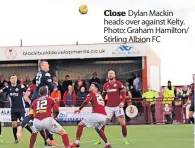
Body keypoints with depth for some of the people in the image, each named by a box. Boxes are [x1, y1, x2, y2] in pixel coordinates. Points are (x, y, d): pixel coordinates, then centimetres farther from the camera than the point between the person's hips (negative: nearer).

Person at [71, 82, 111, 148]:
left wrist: (79, 109, 2)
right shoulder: (100, 95, 26)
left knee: (81, 124, 2)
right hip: (104, 115, 7)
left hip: (96, 114, -7)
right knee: (98, 129, 33)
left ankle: (77, 142, -7)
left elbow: (85, 102, -7)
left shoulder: (91, 94, 8)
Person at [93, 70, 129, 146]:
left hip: (118, 106, -3)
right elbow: (103, 95, 17)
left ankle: (125, 140, 7)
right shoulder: (105, 85, 8)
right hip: (109, 107, 3)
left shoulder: (119, 83, -2)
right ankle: (99, 140, 8)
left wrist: (122, 102, -17)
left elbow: (123, 93, -5)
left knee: (123, 123, -5)